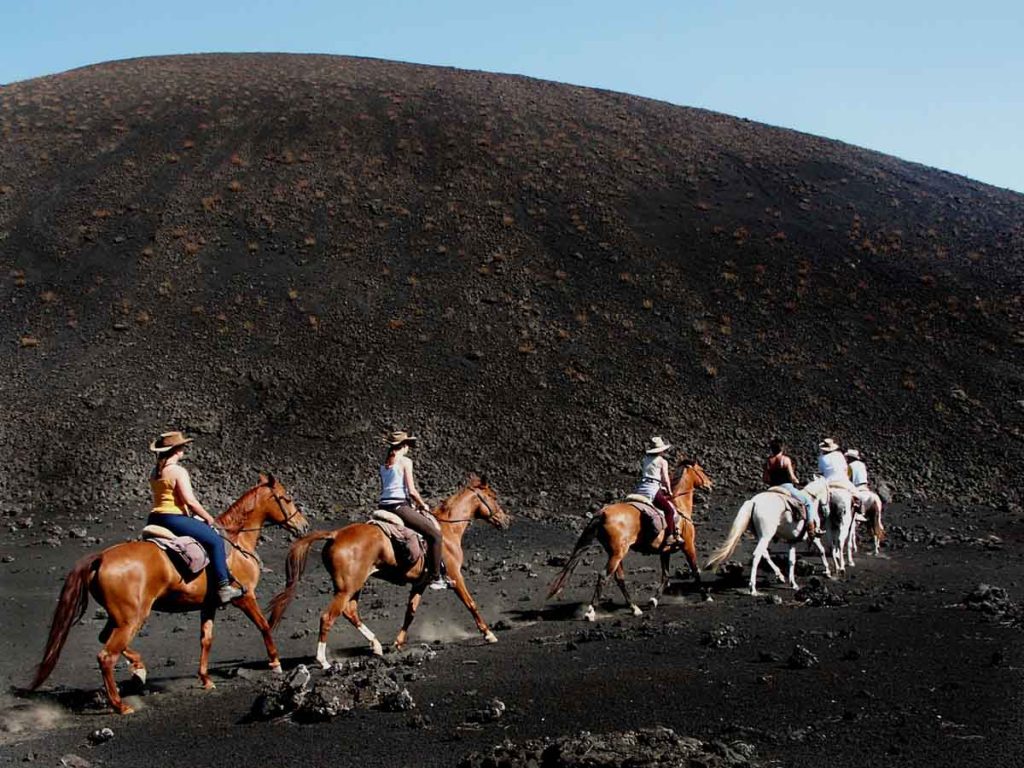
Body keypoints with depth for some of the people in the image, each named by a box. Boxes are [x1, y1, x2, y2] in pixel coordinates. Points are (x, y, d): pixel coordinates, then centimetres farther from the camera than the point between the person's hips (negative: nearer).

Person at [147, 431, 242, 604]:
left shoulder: (155, 472, 14)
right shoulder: (178, 471, -12)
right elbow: (190, 501, -17)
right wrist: (208, 517, -3)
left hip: (155, 518, 9)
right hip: (174, 518, -9)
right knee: (215, 540, -4)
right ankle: (223, 587, -8)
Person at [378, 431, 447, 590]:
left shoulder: (384, 464, 16)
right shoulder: (405, 461, -5)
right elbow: (412, 491, -10)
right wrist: (423, 505, 7)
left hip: (384, 506, 9)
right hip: (399, 506, -9)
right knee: (435, 534, -6)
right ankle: (435, 578, -8)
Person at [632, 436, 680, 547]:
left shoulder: (644, 460, 17)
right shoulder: (662, 461, 3)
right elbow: (665, 479, 0)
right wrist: (669, 491, 14)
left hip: (639, 489, 6)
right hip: (653, 489, -6)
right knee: (669, 510, -4)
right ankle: (670, 537, -16)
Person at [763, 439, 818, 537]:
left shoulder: (768, 462, 6)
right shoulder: (785, 459, -10)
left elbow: (766, 480, 5)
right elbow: (791, 477, -12)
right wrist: (796, 481, 8)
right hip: (787, 487, -6)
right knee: (809, 501, 5)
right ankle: (811, 529, -5)